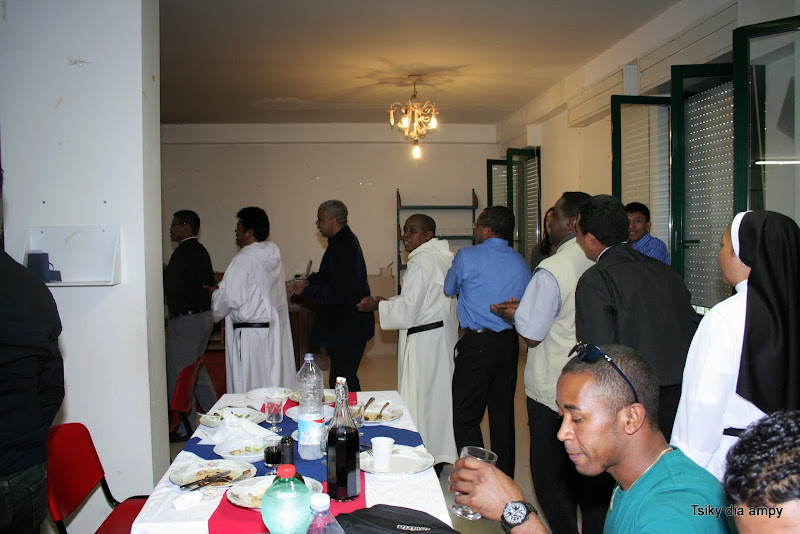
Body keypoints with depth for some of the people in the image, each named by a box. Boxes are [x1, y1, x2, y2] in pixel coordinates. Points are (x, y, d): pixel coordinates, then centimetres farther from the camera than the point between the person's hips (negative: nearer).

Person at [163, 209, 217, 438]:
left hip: (187, 319, -10)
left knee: (178, 374, -1)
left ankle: (184, 427, 6)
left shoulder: (183, 252, -16)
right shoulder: (200, 251, 13)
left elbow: (170, 285, -23)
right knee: (197, 369, 20)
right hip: (204, 315, 10)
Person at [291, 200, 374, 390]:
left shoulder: (344, 247, -21)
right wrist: (308, 281, 7)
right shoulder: (344, 240, 12)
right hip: (345, 326, 11)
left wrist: (306, 290, -15)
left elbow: (338, 292, -25)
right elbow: (331, 275, 24)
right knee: (345, 378, 18)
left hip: (347, 329, -11)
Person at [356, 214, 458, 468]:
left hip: (423, 340, -10)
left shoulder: (420, 262, -19)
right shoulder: (443, 257, 11)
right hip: (443, 334, 10)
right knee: (437, 393, 16)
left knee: (419, 397, -1)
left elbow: (408, 309, -20)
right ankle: (438, 456, 27)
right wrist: (388, 301, 15)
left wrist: (376, 306, -6)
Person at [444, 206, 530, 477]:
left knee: (466, 417, 2)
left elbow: (449, 289, 8)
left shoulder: (467, 257, -9)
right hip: (510, 343, 6)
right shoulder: (521, 263, 5)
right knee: (503, 414, 15)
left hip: (477, 345, -6)